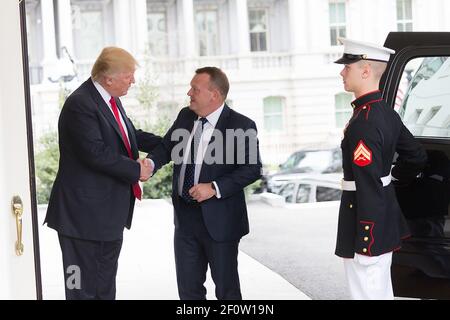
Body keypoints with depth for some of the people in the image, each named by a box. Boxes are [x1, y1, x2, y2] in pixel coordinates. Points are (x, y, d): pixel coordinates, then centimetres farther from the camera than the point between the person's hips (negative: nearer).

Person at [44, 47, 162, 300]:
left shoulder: (110, 99, 10)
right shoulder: (80, 104, -20)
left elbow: (130, 135, 22)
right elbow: (96, 153, -26)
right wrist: (136, 170, -18)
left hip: (110, 211, 10)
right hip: (86, 212, -10)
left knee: (105, 285, 20)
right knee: (84, 287, -1)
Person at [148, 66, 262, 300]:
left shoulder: (241, 126, -13)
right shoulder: (185, 116, 5)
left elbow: (252, 168, -16)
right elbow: (166, 147, 11)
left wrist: (215, 188, -23)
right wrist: (150, 163, -11)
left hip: (219, 220, -6)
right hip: (184, 217, 6)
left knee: (227, 289, 8)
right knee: (188, 288, 14)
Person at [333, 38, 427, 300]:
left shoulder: (363, 122, -22)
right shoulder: (387, 113, 7)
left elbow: (369, 187, -25)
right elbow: (417, 156, 19)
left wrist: (364, 243, -23)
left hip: (369, 221, -10)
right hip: (386, 220, 10)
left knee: (368, 294, -3)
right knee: (381, 291, 20)